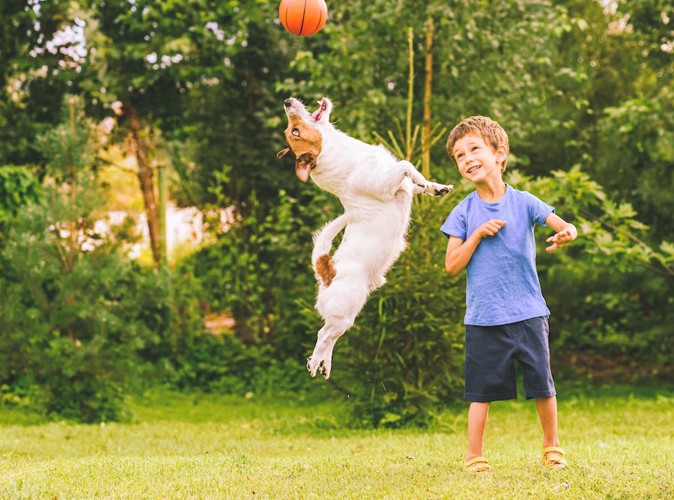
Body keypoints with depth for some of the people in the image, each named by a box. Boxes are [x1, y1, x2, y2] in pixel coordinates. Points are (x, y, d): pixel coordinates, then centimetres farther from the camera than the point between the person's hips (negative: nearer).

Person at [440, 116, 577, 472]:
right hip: (484, 318, -1)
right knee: (482, 391, 2)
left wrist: (567, 232, -30)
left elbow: (561, 225, -6)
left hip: (529, 312, 1)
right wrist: (478, 233, -12)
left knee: (543, 386, 8)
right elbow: (452, 266, -1)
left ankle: (552, 446, 27)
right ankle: (474, 456, 12)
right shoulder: (464, 213, 1)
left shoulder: (523, 203, 0)